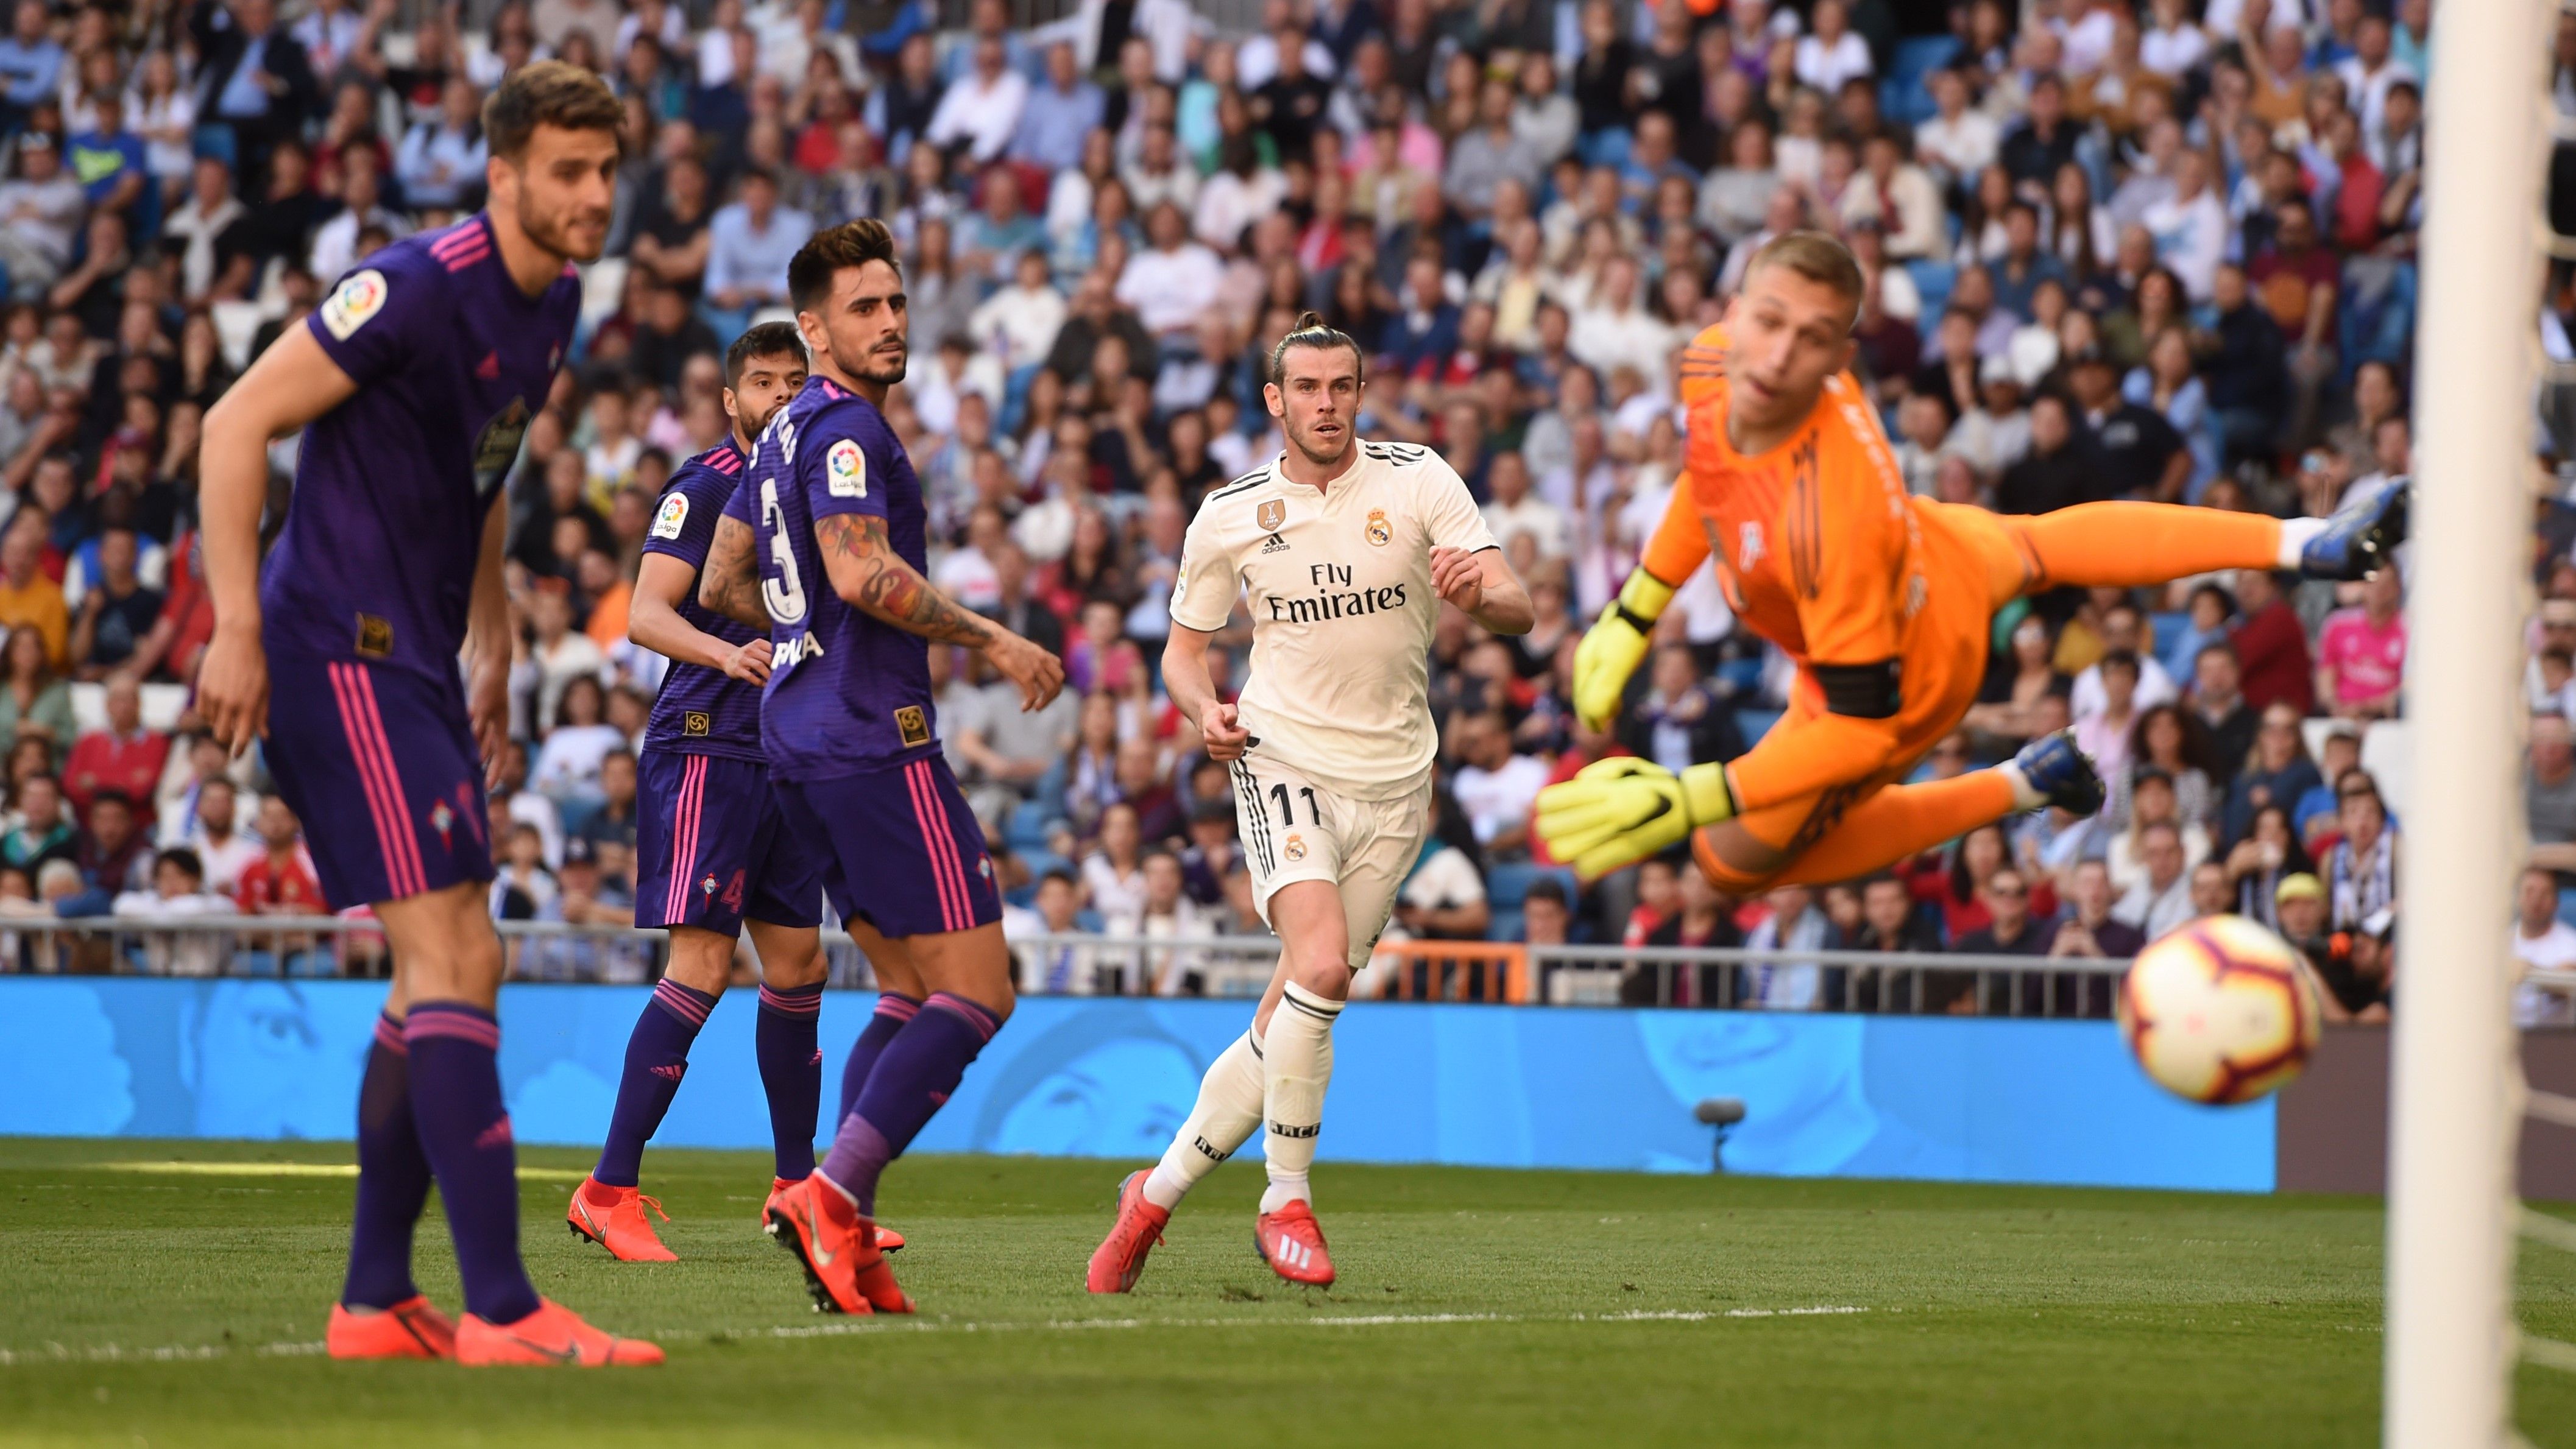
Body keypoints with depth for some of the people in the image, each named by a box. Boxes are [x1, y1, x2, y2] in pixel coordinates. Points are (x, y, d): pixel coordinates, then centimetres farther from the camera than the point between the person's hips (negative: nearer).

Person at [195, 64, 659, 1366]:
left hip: (413, 660, 10)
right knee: (449, 965, -14)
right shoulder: (420, 286, -17)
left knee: (452, 974, 11)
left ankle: (376, 1304, 16)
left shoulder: (553, 303, 10)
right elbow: (237, 426, -16)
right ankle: (502, 1312, -16)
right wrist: (238, 630, -18)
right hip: (341, 652, -10)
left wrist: (492, 648, 24)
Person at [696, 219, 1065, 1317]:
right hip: (875, 743, -10)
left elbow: (723, 584, 26)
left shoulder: (786, 432, 19)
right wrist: (993, 642, -17)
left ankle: (845, 1232, 2)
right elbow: (862, 571, -25)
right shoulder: (844, 424, -12)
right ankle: (832, 1195, -19)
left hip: (799, 745, 10)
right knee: (976, 991, -8)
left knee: (913, 994, 13)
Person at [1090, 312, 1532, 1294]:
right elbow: (1184, 644, 13)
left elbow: (1517, 612, -7)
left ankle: (1158, 1192, 20)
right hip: (1285, 761, -2)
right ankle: (1286, 1203, -12)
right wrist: (1204, 709, -9)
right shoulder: (1230, 515, 2)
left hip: (1393, 784, 2)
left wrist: (1482, 591, -31)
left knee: (1291, 1022, 2)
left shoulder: (1418, 481, -1)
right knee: (1320, 965, -26)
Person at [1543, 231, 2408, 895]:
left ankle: (2020, 788, 17)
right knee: (2035, 549, 38)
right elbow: (1717, 469, 1)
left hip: (1907, 668, -7)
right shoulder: (1712, 367, -27)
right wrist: (1634, 613, 4)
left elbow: (1864, 720, -39)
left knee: (1734, 857, 10)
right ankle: (2299, 543, 48)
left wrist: (1688, 800, -42)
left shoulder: (1830, 513, -48)